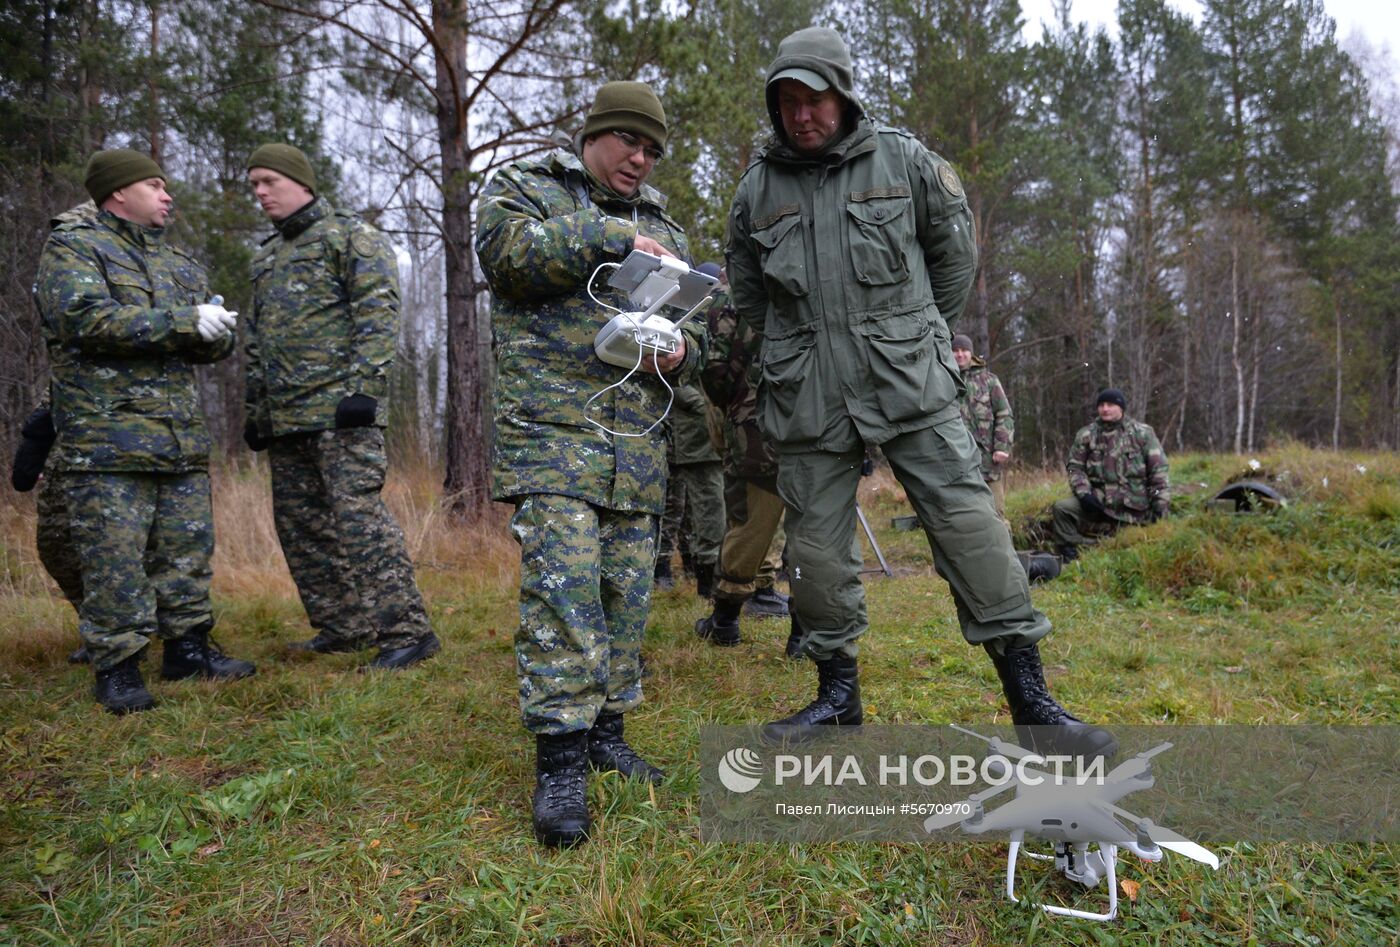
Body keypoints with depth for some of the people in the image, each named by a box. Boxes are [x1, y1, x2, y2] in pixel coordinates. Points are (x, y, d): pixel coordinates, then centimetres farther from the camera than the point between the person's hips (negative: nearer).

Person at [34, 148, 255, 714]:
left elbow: (207, 347, 20)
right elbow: (85, 318, -16)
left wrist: (217, 333, -5)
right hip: (106, 439, -6)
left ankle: (188, 646, 20)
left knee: (187, 550, 9)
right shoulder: (72, 249, 2)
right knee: (114, 558, -4)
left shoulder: (180, 264, 22)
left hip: (181, 438, 7)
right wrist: (184, 322, -17)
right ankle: (116, 668, 4)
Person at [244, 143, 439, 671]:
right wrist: (254, 406, 22)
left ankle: (407, 630, -11)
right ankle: (341, 627, 18)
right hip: (284, 415, 9)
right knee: (298, 523, 9)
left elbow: (378, 315, -12)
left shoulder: (351, 236, 0)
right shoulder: (266, 257, 25)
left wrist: (364, 387, -21)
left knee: (357, 514, -15)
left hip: (339, 408, -9)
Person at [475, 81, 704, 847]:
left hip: (638, 439, 6)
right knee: (562, 586, -15)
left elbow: (691, 327, 25)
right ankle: (559, 763, -9)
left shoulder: (662, 226, 25)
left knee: (626, 589, 6)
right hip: (551, 429, -5)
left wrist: (679, 352, 2)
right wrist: (608, 239, -11)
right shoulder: (525, 186, 11)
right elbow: (507, 249, -11)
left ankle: (604, 732, 19)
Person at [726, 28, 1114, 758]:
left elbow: (955, 253, 15)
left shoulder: (905, 163, 3)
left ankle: (1029, 701, -1)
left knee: (967, 523, -9)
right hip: (806, 398, 2)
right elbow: (747, 293, 22)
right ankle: (838, 693, 21)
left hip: (909, 383, -2)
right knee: (816, 547, 4)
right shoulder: (757, 190, 8)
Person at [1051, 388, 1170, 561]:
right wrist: (1083, 493, -11)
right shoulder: (1086, 434, 7)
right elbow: (1074, 466, 6)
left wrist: (1160, 506, -5)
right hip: (1098, 501, 1)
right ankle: (1071, 557, -14)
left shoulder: (1142, 433, 2)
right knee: (1061, 508, -21)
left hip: (1134, 505, -1)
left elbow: (1158, 470, 1)